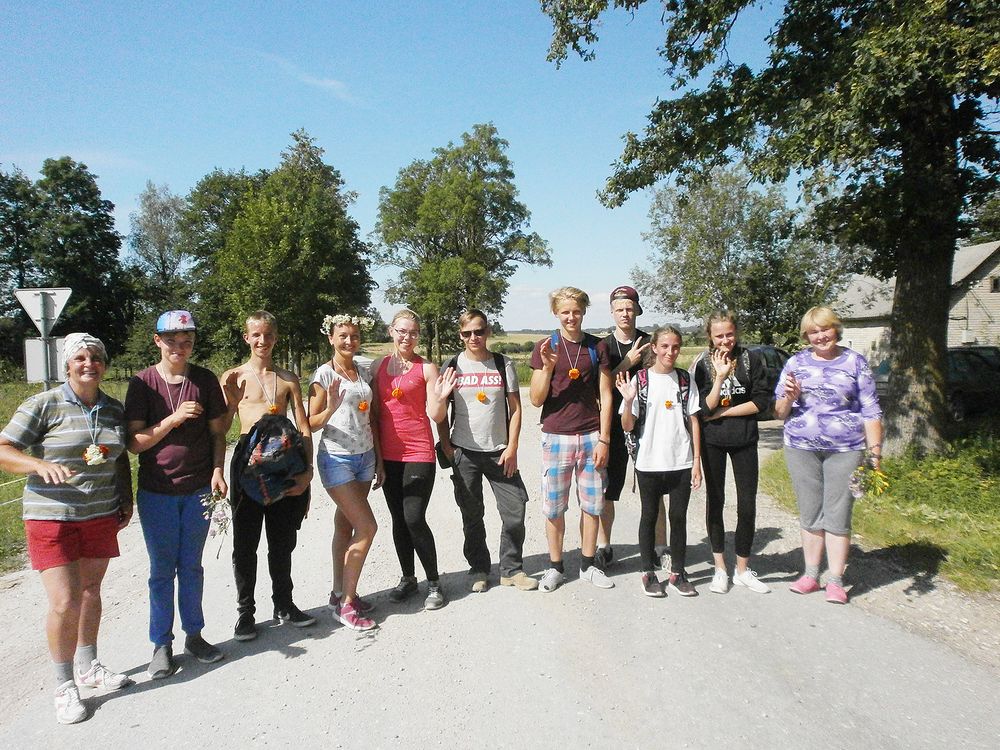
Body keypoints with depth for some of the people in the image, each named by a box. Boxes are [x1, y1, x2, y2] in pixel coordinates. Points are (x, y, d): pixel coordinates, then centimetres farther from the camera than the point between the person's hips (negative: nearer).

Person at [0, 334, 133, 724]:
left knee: (90, 592, 16)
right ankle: (64, 685, 12)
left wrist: (126, 500, 12)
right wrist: (41, 464, -30)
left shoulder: (113, 409, 6)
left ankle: (88, 666, 33)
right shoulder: (43, 405, -9)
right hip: (51, 517, -5)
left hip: (101, 516, 5)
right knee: (65, 602, -7)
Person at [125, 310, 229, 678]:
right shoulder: (143, 382, -5)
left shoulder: (205, 379, 1)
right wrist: (174, 418, -20)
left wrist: (217, 470, -7)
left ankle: (194, 635, 26)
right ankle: (161, 644, 20)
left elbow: (217, 431, 6)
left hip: (198, 490, 2)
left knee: (192, 566, 12)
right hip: (156, 492, -1)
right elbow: (134, 442, -8)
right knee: (162, 569, 7)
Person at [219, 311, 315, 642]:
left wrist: (306, 470, -3)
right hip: (248, 458, -2)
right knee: (245, 541, 6)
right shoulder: (232, 378, 3)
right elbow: (221, 428, 1)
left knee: (283, 539, 13)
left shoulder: (288, 379, 8)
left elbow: (304, 429, 6)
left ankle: (284, 604, 29)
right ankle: (245, 611, 21)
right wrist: (229, 403, -17)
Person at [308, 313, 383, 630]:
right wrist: (331, 408, -27)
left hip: (365, 457, 6)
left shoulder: (365, 373, 10)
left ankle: (339, 593, 24)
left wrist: (380, 460, 13)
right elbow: (312, 423, -8)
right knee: (367, 527, -9)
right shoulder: (324, 374, -7)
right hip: (337, 458, -6)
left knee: (346, 526, 12)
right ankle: (346, 604, 3)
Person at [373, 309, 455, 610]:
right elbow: (373, 411, 13)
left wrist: (441, 397, -26)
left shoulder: (427, 368, -3)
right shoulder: (378, 366, 8)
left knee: (414, 519, -9)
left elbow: (436, 416, -6)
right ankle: (407, 578, 27)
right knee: (398, 519, 12)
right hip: (388, 453, 4)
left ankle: (434, 582, 8)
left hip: (418, 452, -4)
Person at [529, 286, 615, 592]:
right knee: (554, 506, 5)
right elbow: (536, 400, -3)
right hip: (556, 437, -1)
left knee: (592, 504, 8)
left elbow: (605, 396, 4)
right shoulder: (544, 347, 0)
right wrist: (547, 367, -18)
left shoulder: (597, 347, 4)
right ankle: (555, 567, 20)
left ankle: (588, 565, 23)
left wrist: (604, 439, -3)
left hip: (592, 437, 1)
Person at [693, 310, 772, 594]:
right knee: (715, 501, 7)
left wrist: (722, 412, -10)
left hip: (744, 440, 0)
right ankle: (720, 569, 19)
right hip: (712, 441, 0)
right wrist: (720, 376, -20)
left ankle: (742, 569, 18)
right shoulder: (703, 365, -3)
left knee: (747, 504, 2)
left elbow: (760, 402, -7)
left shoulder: (751, 359, -1)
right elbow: (705, 408, -11)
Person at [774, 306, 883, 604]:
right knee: (810, 515, 10)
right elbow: (780, 412, 6)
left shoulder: (855, 362, 3)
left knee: (838, 516, 1)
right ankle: (811, 574, 23)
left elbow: (870, 410, 4)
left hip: (844, 449, -2)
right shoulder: (796, 362, 6)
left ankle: (835, 581, 13)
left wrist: (875, 452, -3)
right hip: (801, 447, 2)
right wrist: (789, 397, -15)